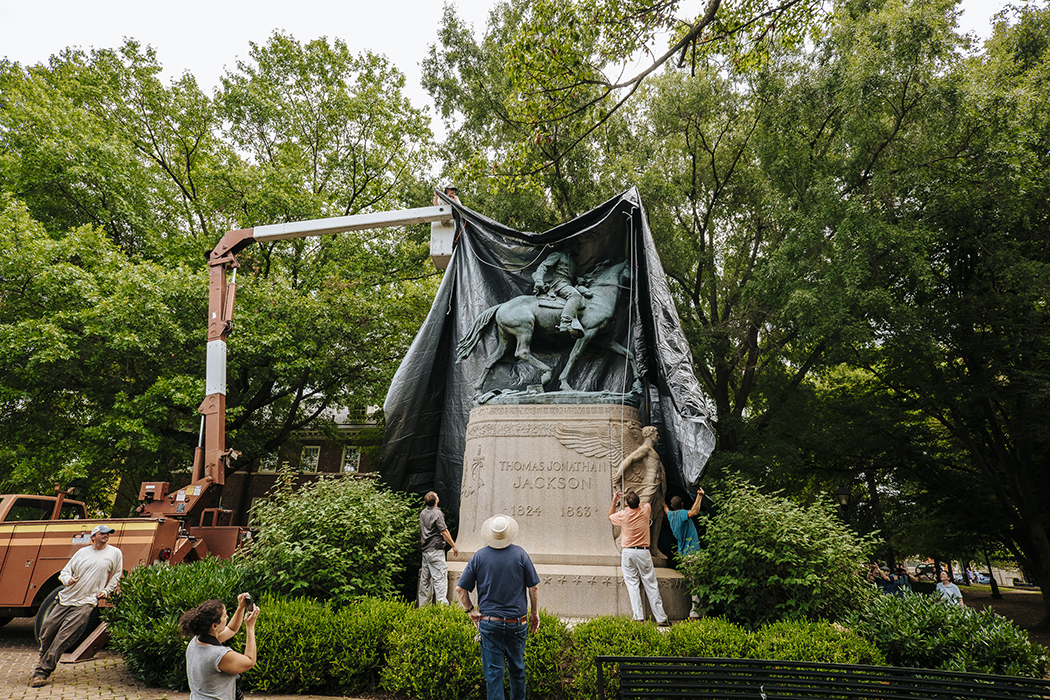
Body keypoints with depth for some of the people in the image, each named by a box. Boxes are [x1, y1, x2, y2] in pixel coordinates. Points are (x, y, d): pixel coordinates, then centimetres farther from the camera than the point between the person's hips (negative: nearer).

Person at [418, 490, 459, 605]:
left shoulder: (423, 513, 10)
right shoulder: (437, 513, -14)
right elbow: (444, 532, -14)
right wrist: (454, 546, -6)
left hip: (425, 550, 8)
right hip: (436, 550, -8)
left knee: (425, 579, 13)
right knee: (440, 578, -7)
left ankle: (423, 605, 19)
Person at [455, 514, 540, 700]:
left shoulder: (479, 556, -6)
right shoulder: (520, 554, -7)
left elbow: (460, 589, -4)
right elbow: (534, 587, -2)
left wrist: (471, 611, 8)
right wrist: (534, 613, 10)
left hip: (488, 623, -1)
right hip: (516, 622, 1)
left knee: (493, 670, 7)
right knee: (517, 667, 19)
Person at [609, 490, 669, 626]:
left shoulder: (623, 515, -8)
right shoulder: (645, 510, -5)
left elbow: (610, 516, 15)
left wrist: (614, 501, 18)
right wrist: (635, 499, 32)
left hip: (628, 552, -1)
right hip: (643, 552, 1)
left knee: (632, 585, 3)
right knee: (651, 586, 6)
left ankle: (638, 617, -1)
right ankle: (661, 618, 10)